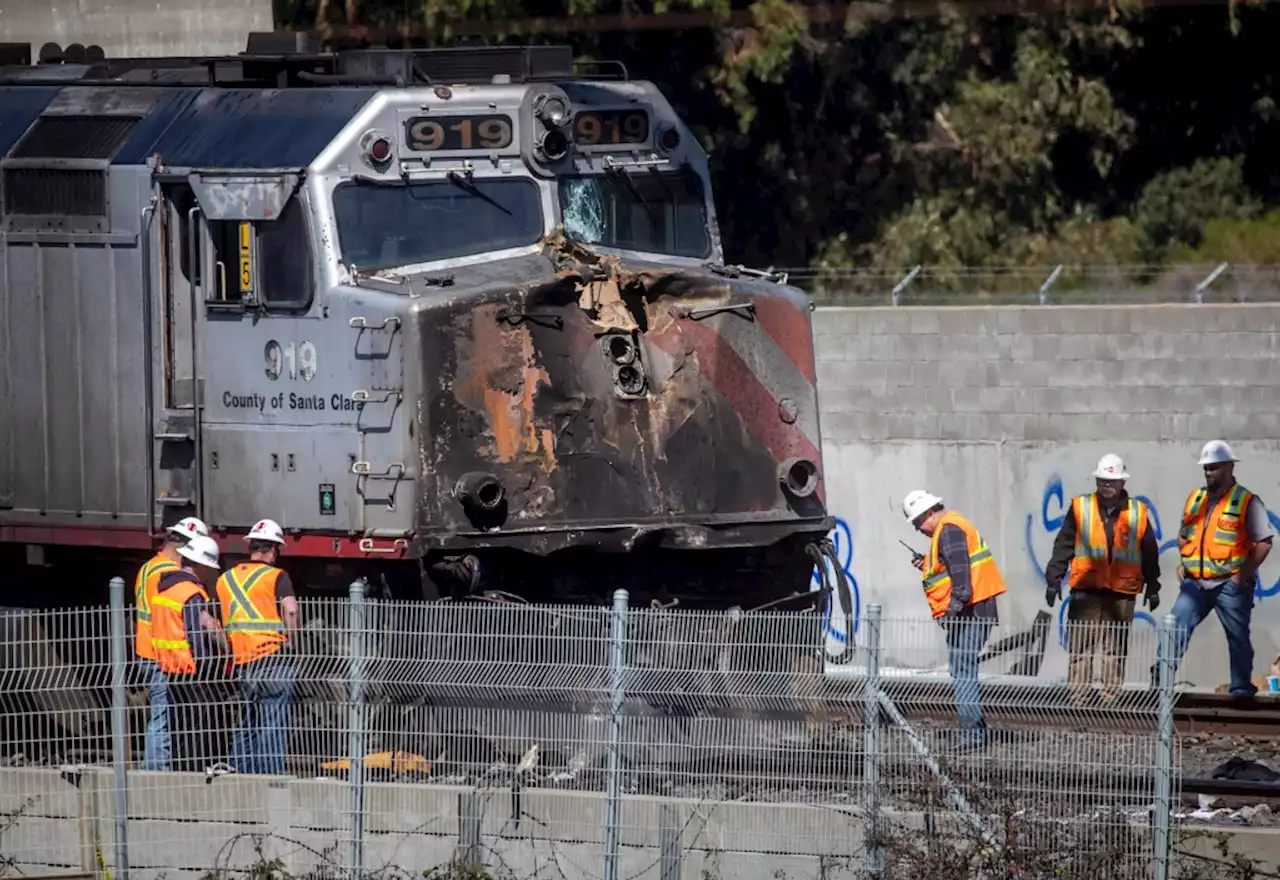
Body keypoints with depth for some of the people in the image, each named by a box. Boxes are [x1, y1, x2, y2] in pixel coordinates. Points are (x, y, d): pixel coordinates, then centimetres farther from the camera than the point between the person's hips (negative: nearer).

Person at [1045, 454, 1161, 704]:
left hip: (1122, 593, 1)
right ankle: (1076, 700, -2)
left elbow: (1149, 553, 13)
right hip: (1086, 591, -1)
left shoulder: (1138, 513, 8)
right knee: (1080, 649, -4)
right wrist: (1054, 578, -2)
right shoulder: (1080, 508, 5)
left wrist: (1152, 587, 13)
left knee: (1116, 651, 4)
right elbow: (1063, 545, 4)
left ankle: (1111, 700, 8)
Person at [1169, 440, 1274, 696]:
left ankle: (1242, 689, 12)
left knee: (1238, 638, 4)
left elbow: (1263, 542, -9)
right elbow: (1183, 536, 24)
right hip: (1195, 583, 5)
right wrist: (1184, 563, 8)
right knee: (1175, 629, -6)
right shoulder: (1195, 498, 12)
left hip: (1230, 584, -5)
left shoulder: (1247, 502, -6)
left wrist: (1243, 574, -15)